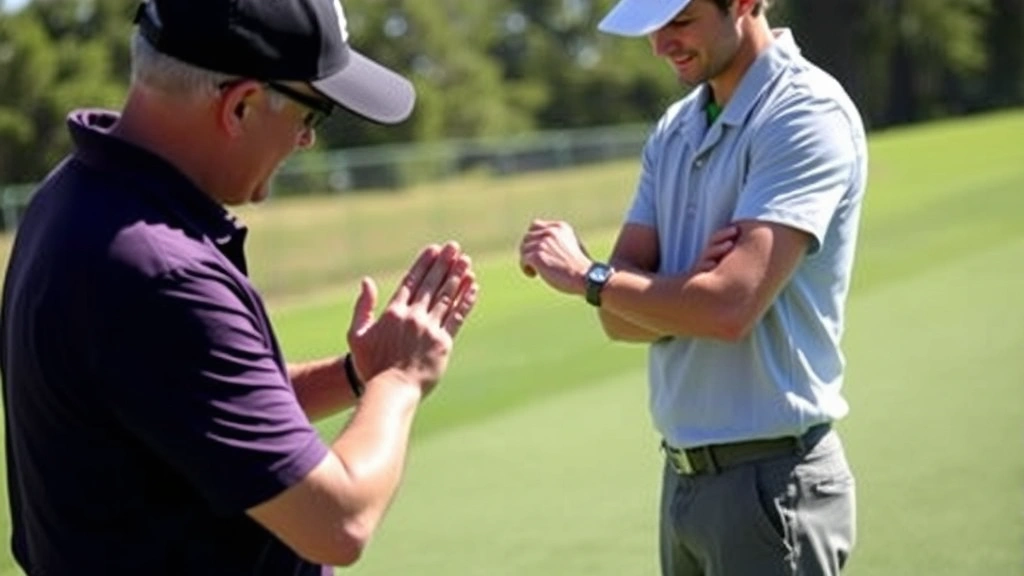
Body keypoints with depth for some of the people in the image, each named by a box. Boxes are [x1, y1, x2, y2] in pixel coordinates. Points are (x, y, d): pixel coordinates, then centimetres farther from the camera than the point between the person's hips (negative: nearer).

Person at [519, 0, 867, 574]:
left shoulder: (806, 113, -13)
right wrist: (691, 286, -15)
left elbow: (729, 307, -23)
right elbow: (622, 316, 6)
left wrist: (587, 275, -10)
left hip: (771, 480, -7)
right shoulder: (674, 129, 11)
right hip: (683, 476, 7)